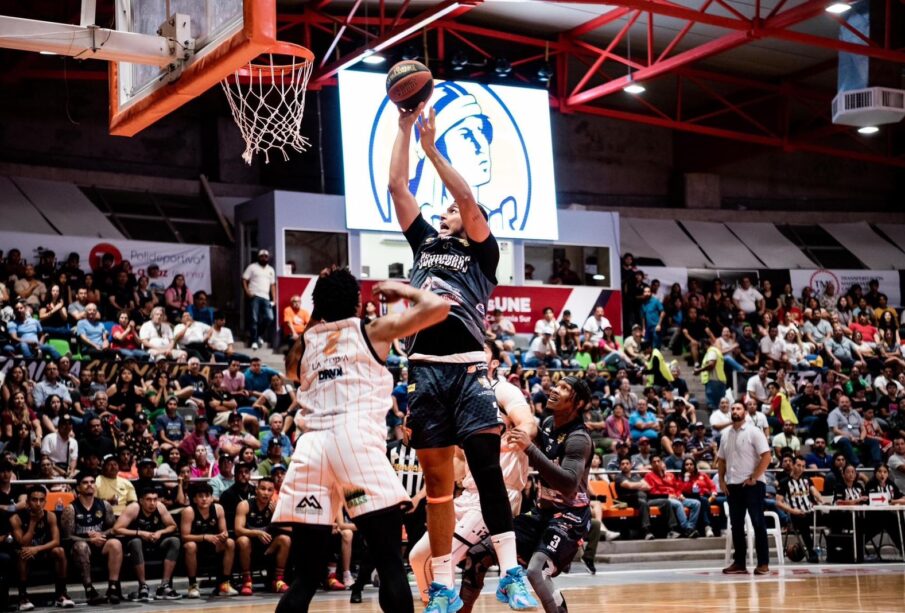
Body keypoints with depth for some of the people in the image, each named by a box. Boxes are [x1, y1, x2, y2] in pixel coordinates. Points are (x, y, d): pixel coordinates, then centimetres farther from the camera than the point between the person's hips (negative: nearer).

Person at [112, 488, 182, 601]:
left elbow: (173, 526, 3)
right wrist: (139, 533, -29)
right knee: (136, 542, -38)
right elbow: (117, 529, -25)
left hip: (155, 544, 4)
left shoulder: (160, 507, -9)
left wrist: (160, 532, -17)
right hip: (136, 544, -4)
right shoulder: (133, 508, -20)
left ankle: (164, 586, -23)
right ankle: (143, 586, -30)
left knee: (174, 540, -21)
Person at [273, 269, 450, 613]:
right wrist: (401, 290, 26)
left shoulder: (304, 343, 23)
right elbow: (438, 307, 7)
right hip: (357, 442, -4)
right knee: (391, 566, -4)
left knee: (306, 577, 10)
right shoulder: (372, 331, 13)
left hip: (310, 448, 4)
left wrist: (319, 306, 42)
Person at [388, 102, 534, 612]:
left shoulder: (483, 252, 9)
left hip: (469, 368, -4)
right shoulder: (426, 242, 22)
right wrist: (406, 127, 14)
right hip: (426, 370, 4)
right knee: (437, 478, 6)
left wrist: (432, 146, -3)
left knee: (486, 465, -12)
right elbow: (398, 187, 17)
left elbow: (467, 197, -6)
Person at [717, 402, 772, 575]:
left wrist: (754, 478, -16)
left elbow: (766, 456, -12)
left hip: (753, 484, -6)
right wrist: (721, 480, 5)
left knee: (758, 523, -4)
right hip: (733, 484, 6)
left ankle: (763, 563, 0)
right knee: (736, 524, 7)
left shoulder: (754, 431, -7)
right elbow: (721, 459, 17)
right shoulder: (725, 434, 11)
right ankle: (739, 562, 12)